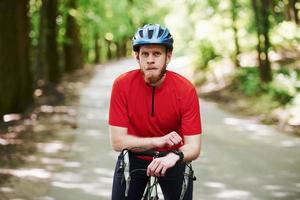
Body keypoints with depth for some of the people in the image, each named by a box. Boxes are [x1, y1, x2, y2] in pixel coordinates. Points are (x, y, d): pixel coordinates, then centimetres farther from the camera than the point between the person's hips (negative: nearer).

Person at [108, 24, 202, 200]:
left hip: (172, 160, 0)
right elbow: (117, 141, -20)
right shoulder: (122, 85, -19)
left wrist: (174, 156, -44)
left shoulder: (186, 90, -21)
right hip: (134, 158, 0)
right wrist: (157, 141, -32)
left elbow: (193, 146, -23)